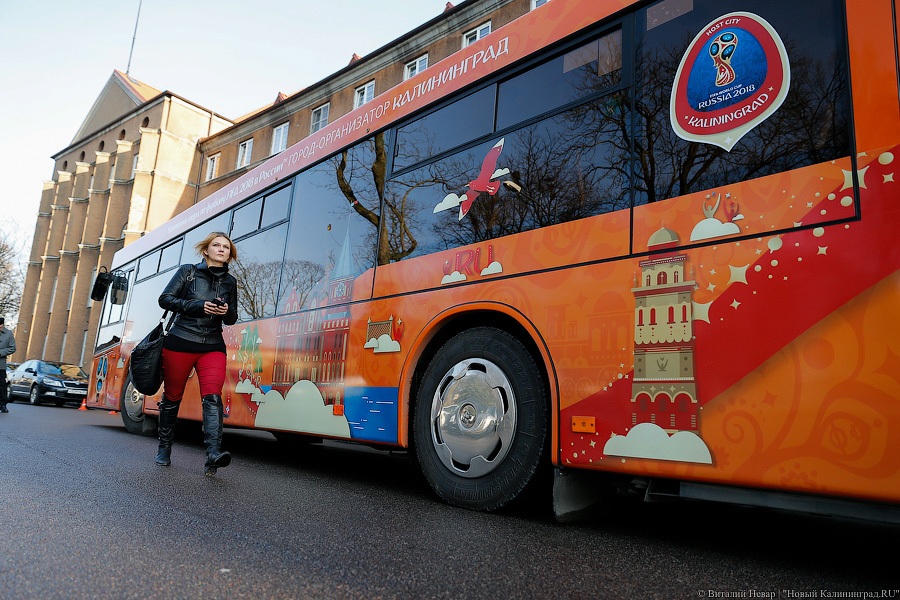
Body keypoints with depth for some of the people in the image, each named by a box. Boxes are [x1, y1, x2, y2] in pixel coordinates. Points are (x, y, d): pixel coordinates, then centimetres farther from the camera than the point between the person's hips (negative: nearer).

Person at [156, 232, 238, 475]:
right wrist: (197, 306, -15)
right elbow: (165, 299, -2)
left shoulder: (230, 281, 12)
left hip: (212, 347, 2)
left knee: (212, 397, -16)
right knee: (172, 397, 8)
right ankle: (164, 448, 27)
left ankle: (213, 453, -26)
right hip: (179, 343, -1)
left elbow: (232, 319, 17)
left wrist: (226, 312, -8)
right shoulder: (188, 271, 3)